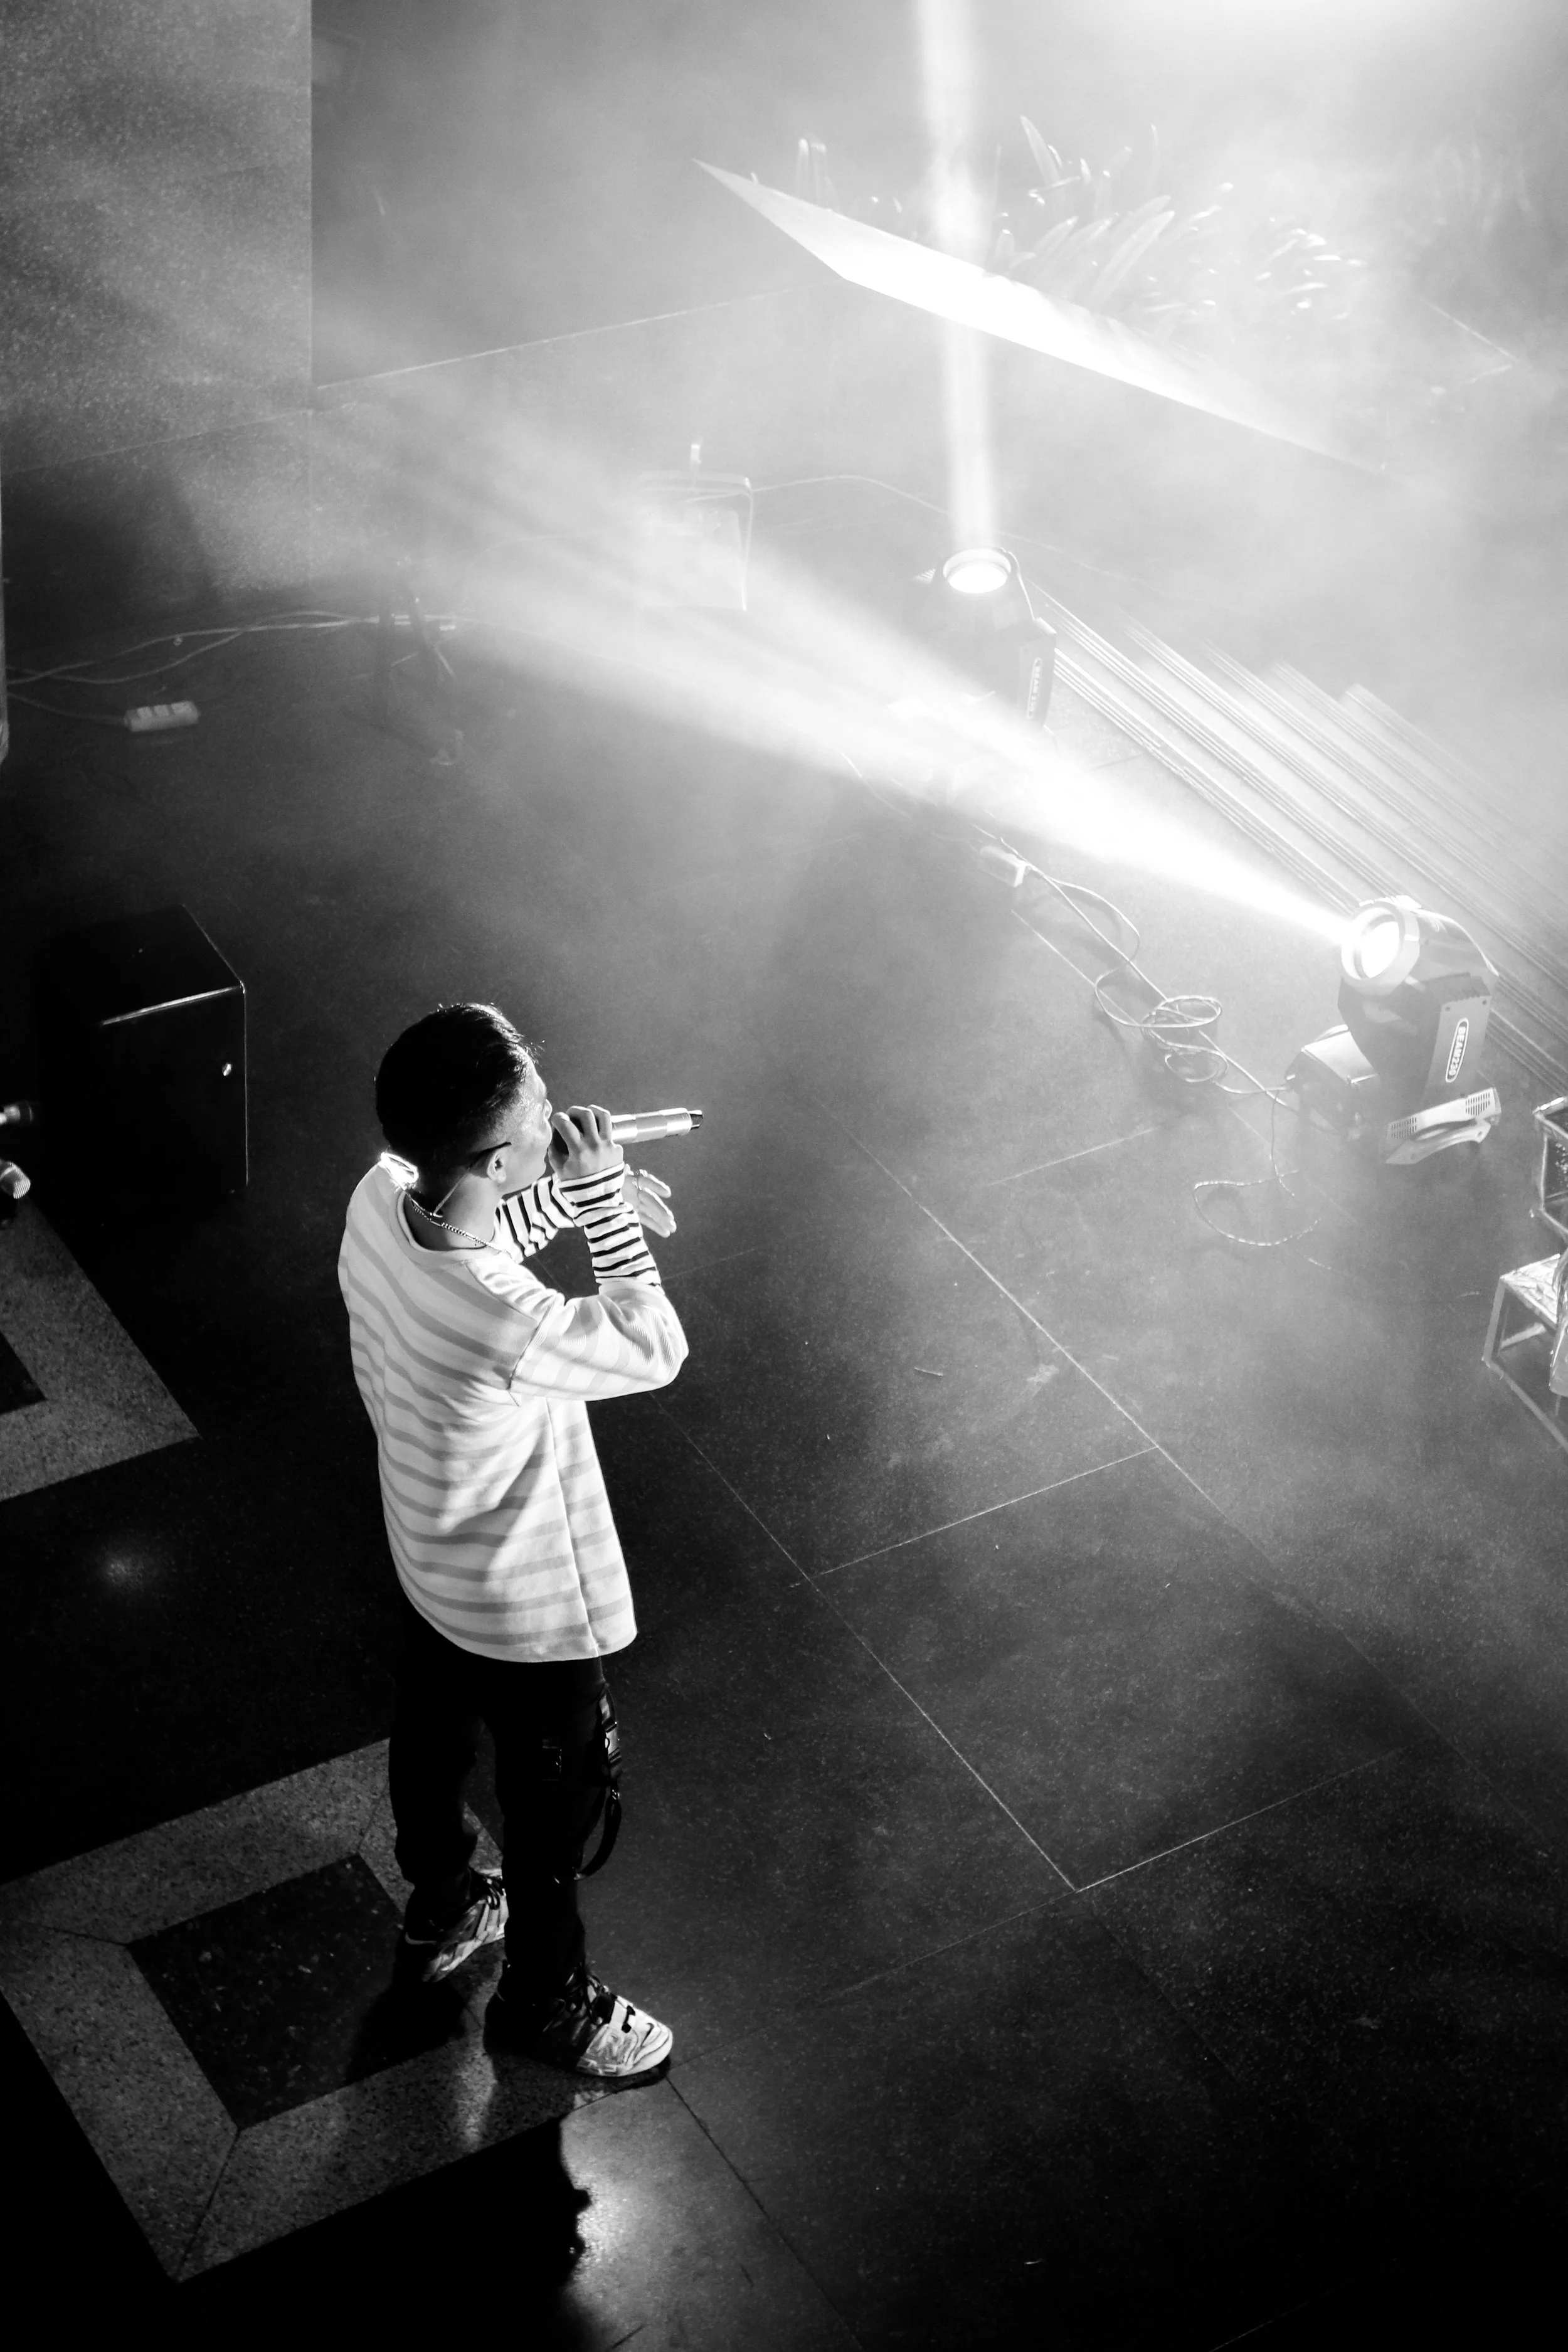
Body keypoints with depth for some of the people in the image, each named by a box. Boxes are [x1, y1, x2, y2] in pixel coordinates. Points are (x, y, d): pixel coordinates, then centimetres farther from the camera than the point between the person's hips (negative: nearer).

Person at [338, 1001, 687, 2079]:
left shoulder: (381, 1196, -22)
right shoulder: (502, 1327, -44)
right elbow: (654, 1351, -25)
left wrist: (565, 1202, -8)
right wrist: (601, 1195, -27)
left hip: (432, 1556, 7)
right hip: (527, 1600, -7)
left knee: (434, 1734, 33)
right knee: (561, 1798, 21)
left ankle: (443, 1909, 61)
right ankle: (546, 2000, 46)